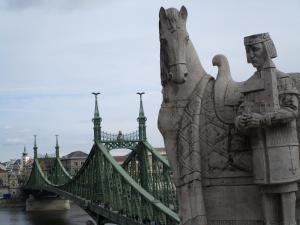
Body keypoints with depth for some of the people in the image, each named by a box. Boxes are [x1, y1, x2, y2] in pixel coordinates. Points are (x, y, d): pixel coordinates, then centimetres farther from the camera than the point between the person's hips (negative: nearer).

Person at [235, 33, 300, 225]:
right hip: (260, 148, 5)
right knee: (267, 192, 5)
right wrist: (243, 123, -15)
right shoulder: (249, 86, 14)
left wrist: (262, 119, -21)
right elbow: (242, 116, 10)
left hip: (282, 145, -5)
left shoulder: (283, 79, -1)